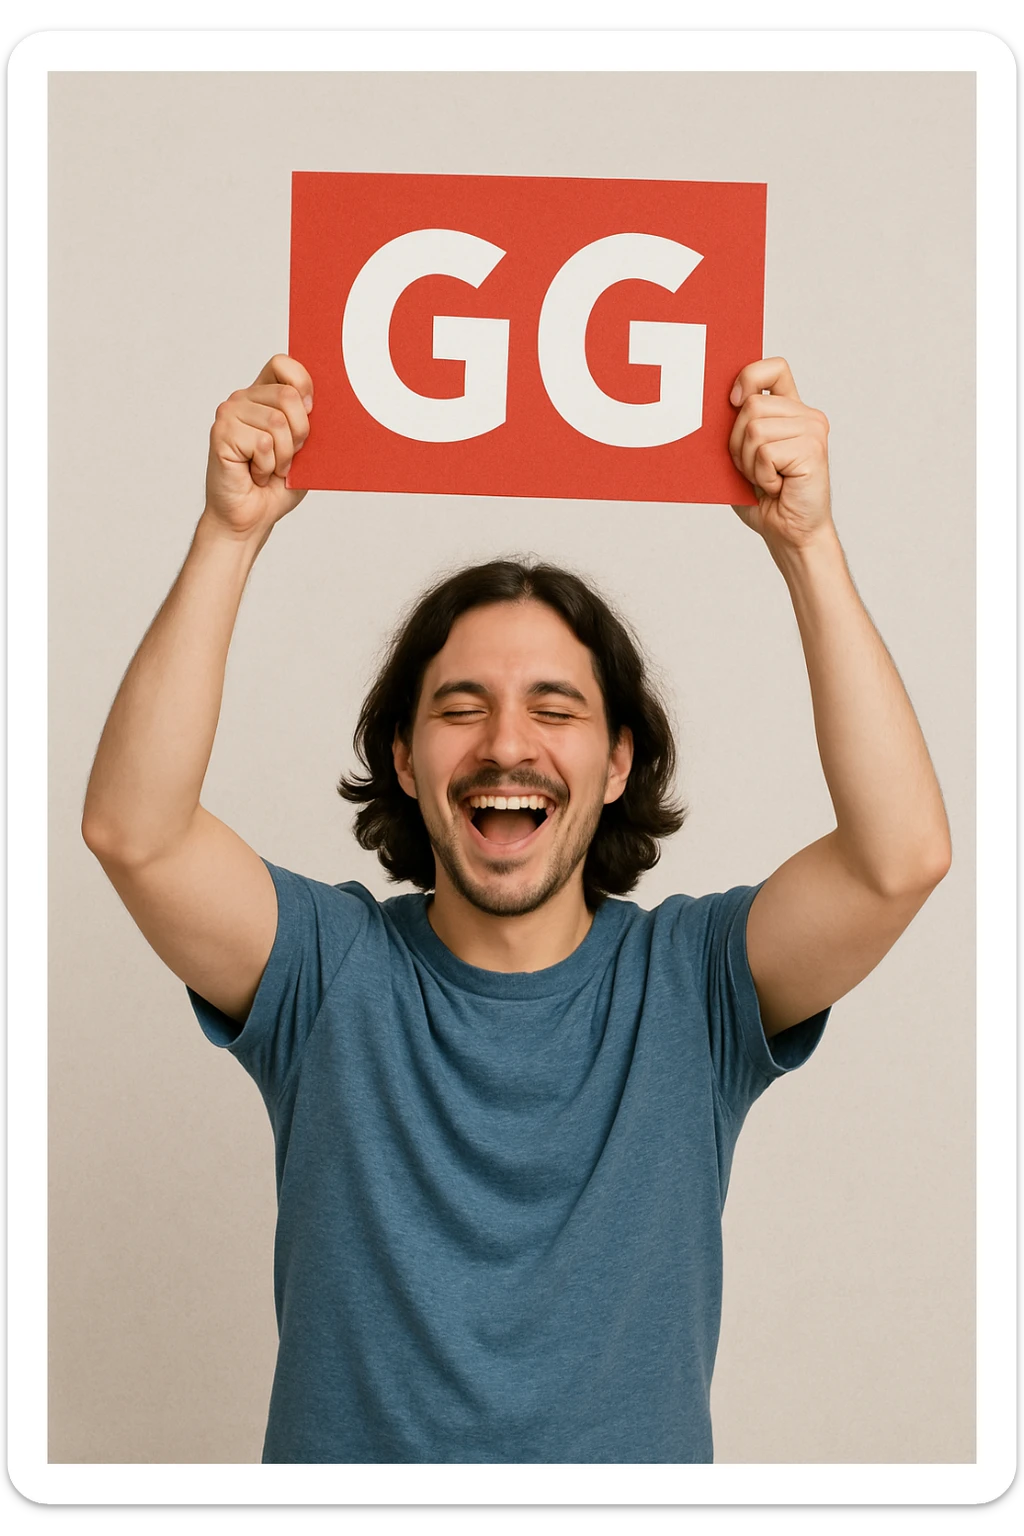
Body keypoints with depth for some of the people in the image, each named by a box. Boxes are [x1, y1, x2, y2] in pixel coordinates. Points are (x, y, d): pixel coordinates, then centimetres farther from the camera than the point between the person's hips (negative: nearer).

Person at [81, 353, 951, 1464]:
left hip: (635, 1463, 0)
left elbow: (903, 857, -15)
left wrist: (806, 545, -19)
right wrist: (230, 533, -21)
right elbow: (132, 832, -15)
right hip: (350, 1463, 0)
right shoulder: (328, 972, -1)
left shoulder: (690, 985, -1)